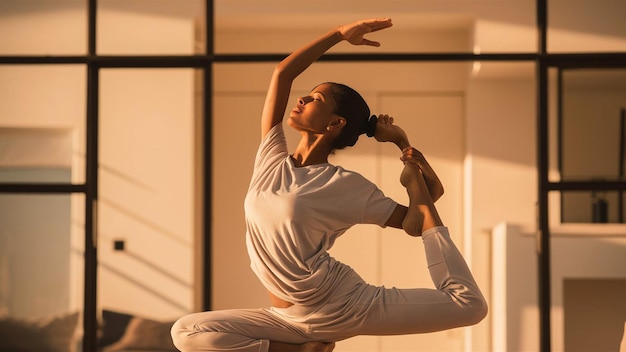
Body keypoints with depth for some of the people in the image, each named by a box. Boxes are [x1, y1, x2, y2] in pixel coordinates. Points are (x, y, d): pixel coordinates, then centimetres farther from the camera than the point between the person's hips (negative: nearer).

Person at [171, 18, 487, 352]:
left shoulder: (346, 185, -5)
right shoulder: (271, 160, 6)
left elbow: (415, 225, -5)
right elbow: (282, 72, 5)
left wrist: (404, 145, -6)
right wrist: (340, 34, 7)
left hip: (347, 305, -5)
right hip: (290, 320, 5)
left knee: (469, 304, -22)